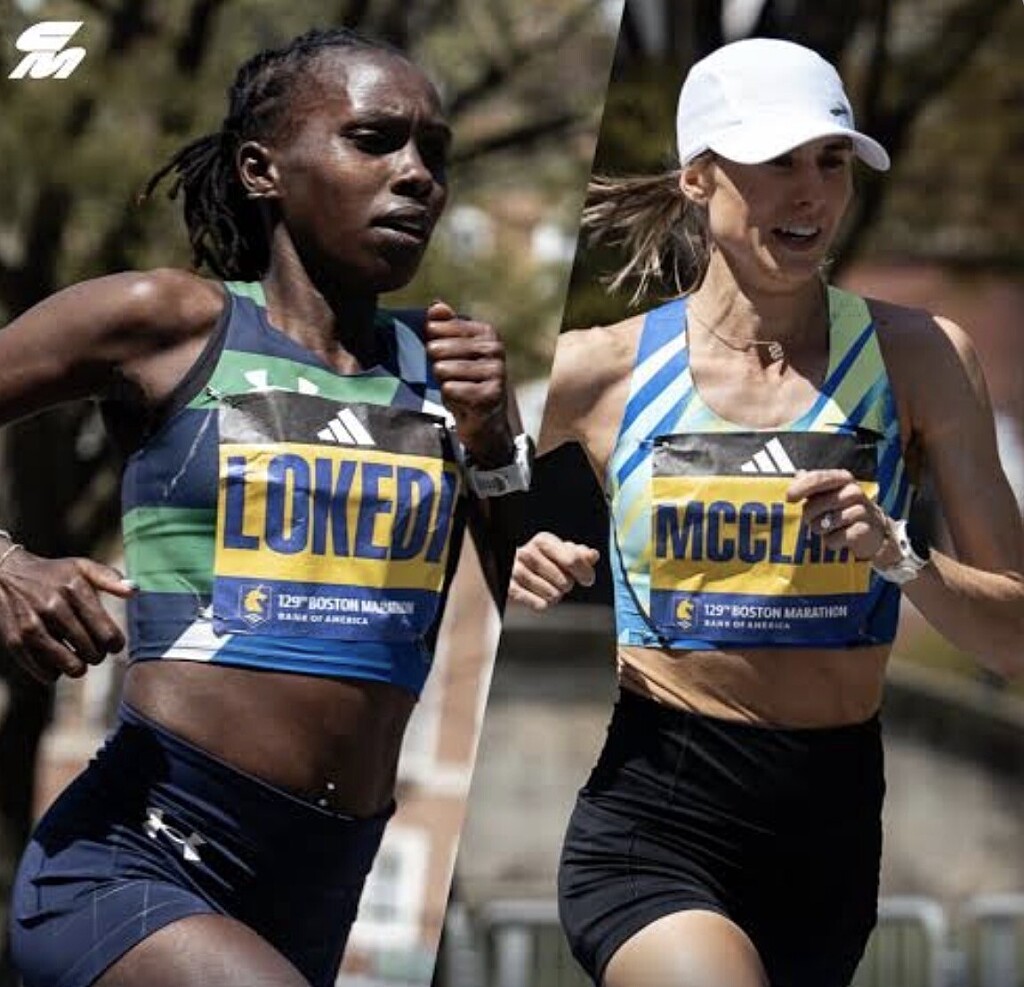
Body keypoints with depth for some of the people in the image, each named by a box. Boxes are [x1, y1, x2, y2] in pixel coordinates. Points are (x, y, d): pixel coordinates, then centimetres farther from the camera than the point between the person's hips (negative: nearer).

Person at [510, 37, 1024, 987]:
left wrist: (899, 555, -18)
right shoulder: (602, 371, -2)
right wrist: (506, 566, -8)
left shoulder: (914, 356, 0)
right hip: (655, 813, -3)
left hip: (833, 830, 3)